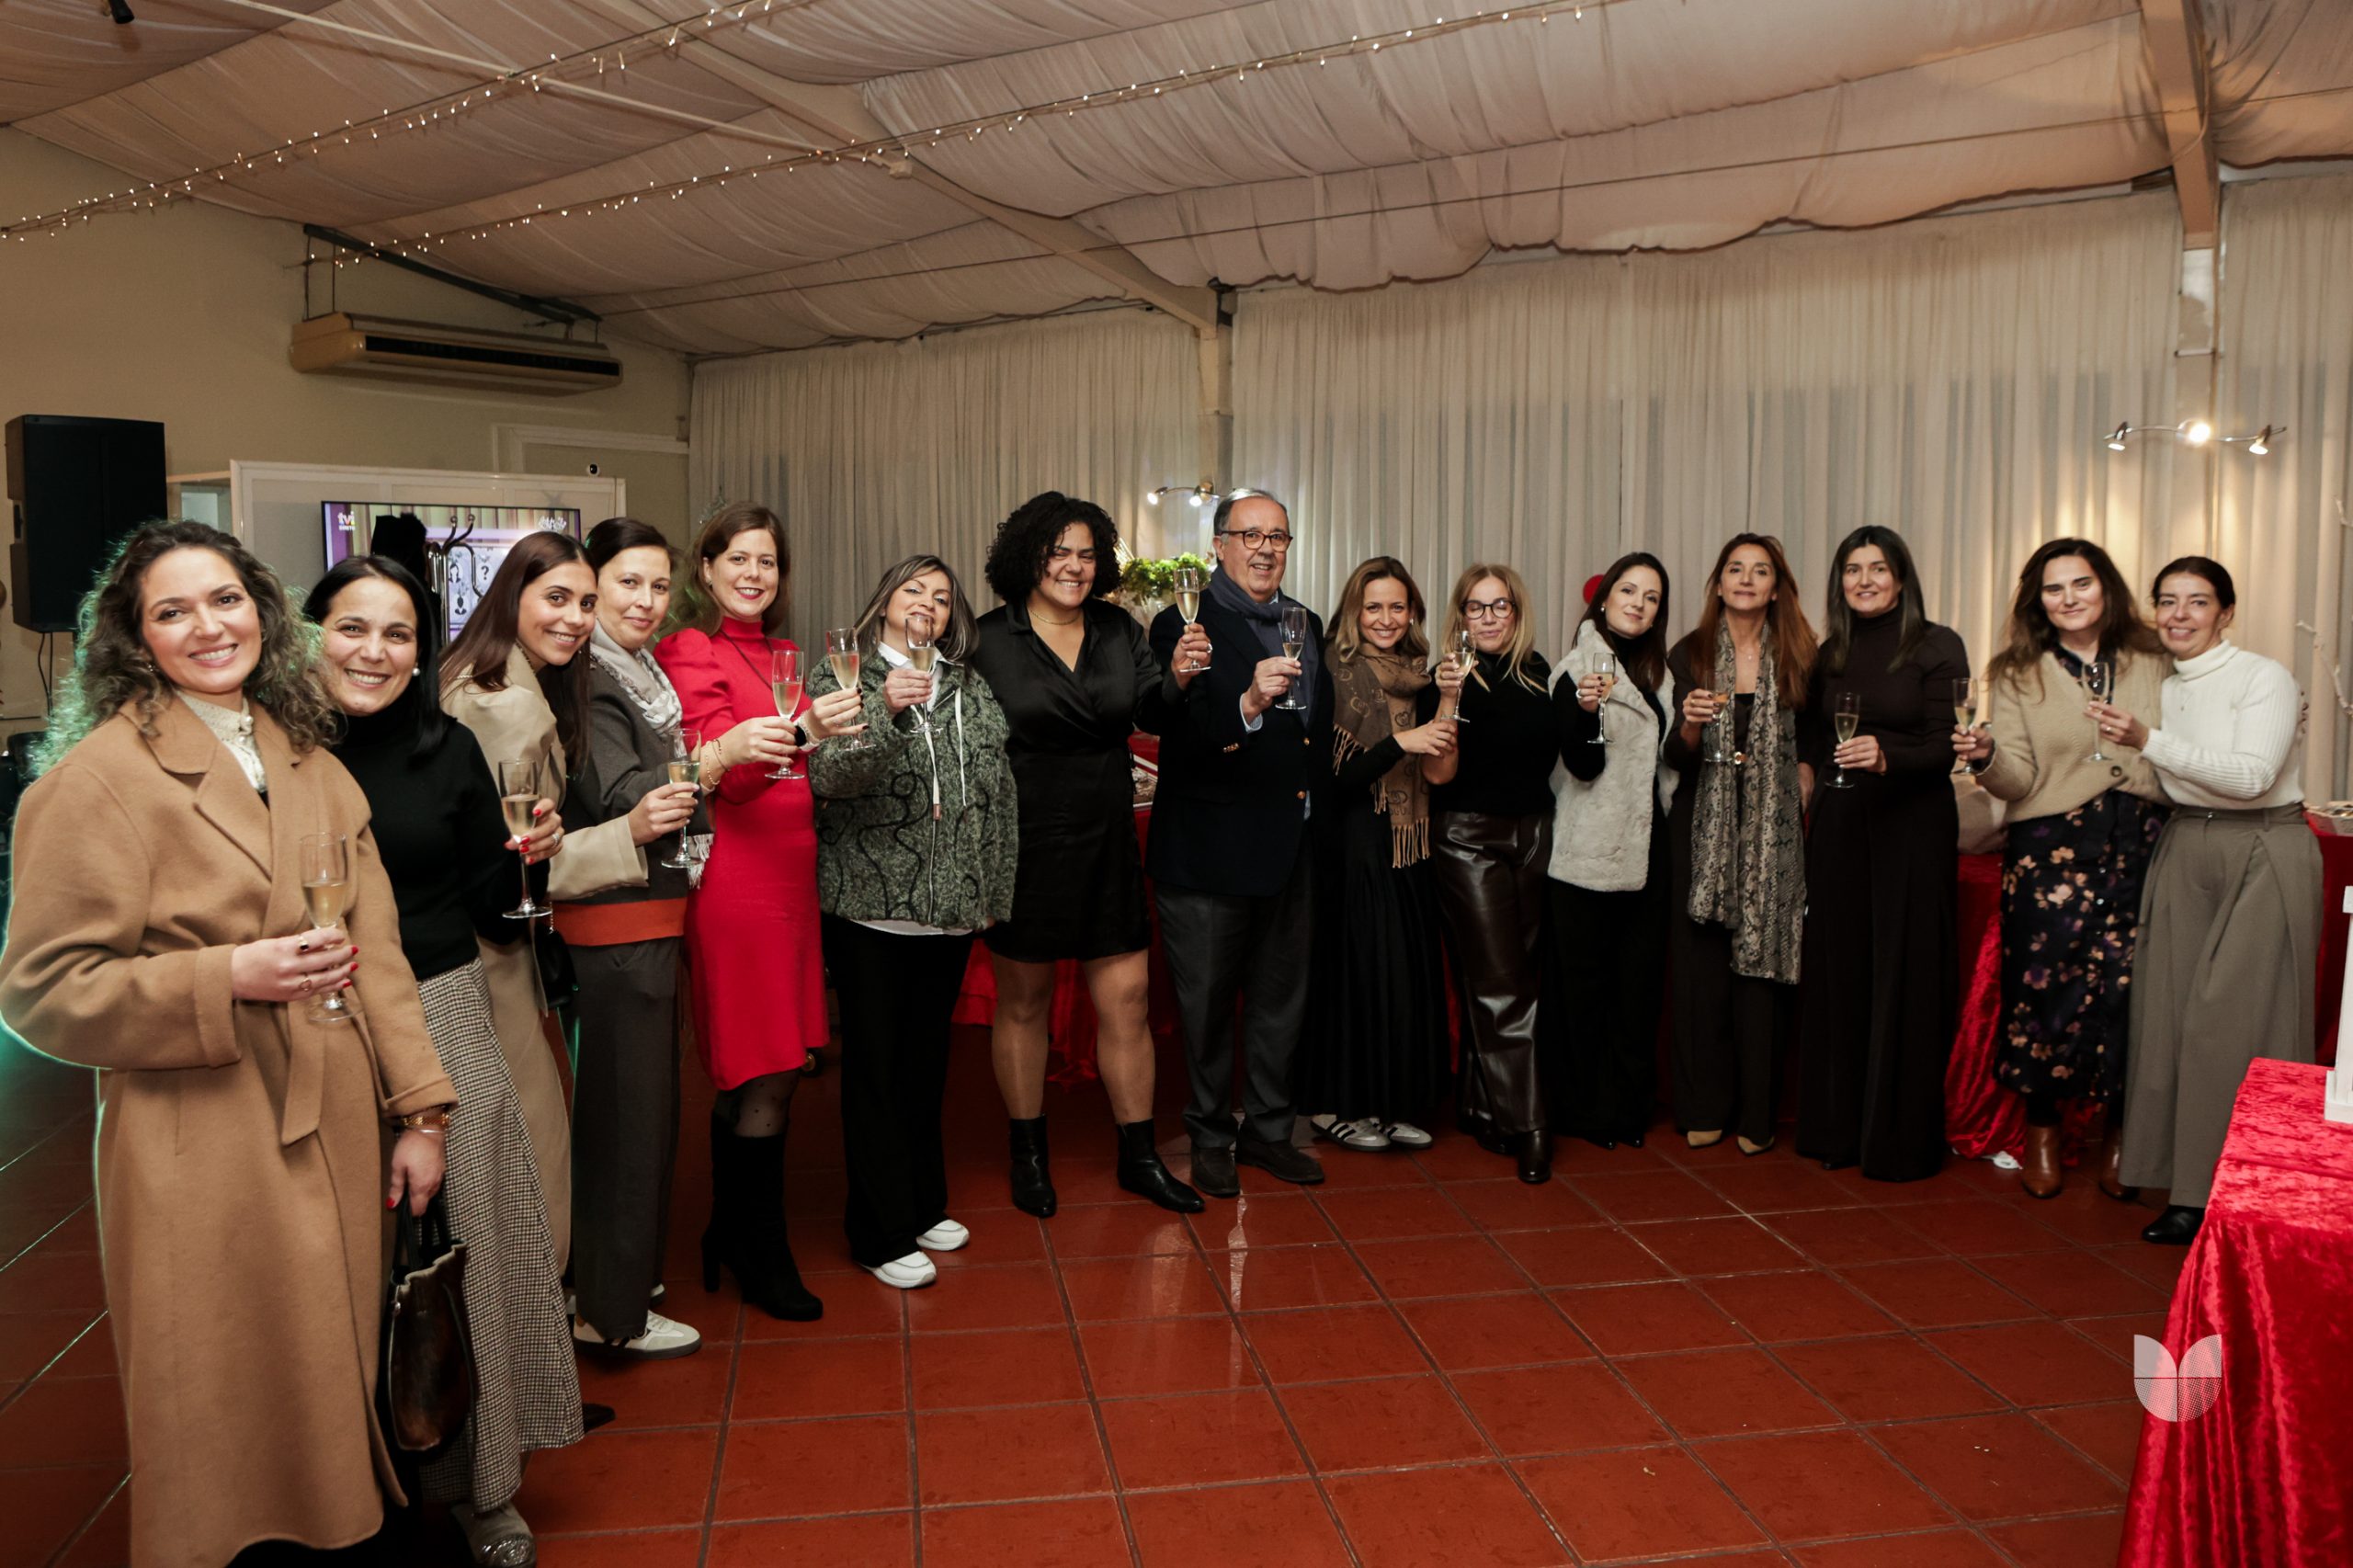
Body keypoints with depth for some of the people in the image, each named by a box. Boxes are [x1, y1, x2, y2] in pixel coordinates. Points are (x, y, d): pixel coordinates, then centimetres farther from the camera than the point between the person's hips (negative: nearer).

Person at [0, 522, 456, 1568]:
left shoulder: (312, 763, 11)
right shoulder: (98, 774, -7)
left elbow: (374, 947, 9)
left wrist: (420, 1110, 5)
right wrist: (233, 979, -19)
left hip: (335, 1136, 5)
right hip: (202, 1157, -5)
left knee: (333, 1392, 15)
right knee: (234, 1432, 7)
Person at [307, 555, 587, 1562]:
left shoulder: (449, 750, 0)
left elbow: (492, 917, 4)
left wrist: (525, 862, -13)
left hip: (444, 1029, 1)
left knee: (462, 1251, 8)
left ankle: (479, 1482, 28)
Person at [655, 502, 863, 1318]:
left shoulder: (779, 655, 18)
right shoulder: (693, 652, -7)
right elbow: (727, 775, -20)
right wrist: (799, 731, -36)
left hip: (787, 875, 8)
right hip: (735, 879, -8)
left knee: (751, 1074, 12)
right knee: (767, 1076, -4)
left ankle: (732, 1236, 24)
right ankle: (762, 1256, 10)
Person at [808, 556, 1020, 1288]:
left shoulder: (970, 689, 12)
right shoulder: (842, 677, -1)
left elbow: (995, 793, 13)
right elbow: (827, 776, -16)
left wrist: (993, 891, 11)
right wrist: (885, 711, -30)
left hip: (950, 910, 5)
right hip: (869, 905, -4)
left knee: (928, 1061, 15)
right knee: (876, 1068, 2)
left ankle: (923, 1205, 30)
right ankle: (884, 1233, 13)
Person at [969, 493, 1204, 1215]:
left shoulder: (1118, 631, 4)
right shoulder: (988, 641, -6)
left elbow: (1152, 716, -4)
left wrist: (1178, 679, -24)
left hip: (1107, 843, 3)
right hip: (1023, 847, -3)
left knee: (1127, 998, 6)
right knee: (1023, 1000, 11)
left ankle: (1139, 1155, 21)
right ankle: (1028, 1153, 28)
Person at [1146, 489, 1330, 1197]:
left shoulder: (1306, 623, 12)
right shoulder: (1184, 625, -10)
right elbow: (1177, 735, -23)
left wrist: (1317, 801, 14)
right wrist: (1248, 705, -37)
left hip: (1292, 845, 6)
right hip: (1212, 851, -6)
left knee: (1281, 998, 16)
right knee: (1207, 1004, 7)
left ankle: (1268, 1129, 32)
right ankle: (1210, 1138, 24)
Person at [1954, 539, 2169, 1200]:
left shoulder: (2152, 662, 10)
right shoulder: (2019, 674, 6)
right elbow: (2020, 781, -2)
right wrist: (1987, 756, -22)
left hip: (2141, 845, 1)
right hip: (2052, 849, -1)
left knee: (2128, 986, -3)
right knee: (2051, 985, -2)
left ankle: (2118, 1133, 17)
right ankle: (2042, 1128, 18)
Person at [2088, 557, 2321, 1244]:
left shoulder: (2266, 679, -8)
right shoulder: (2164, 688, 11)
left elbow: (2252, 775, -21)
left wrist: (2149, 742, -25)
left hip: (2262, 855, -6)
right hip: (2184, 851, 6)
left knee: (2235, 1024, -8)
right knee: (2174, 1018, 2)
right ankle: (2189, 1187, 11)